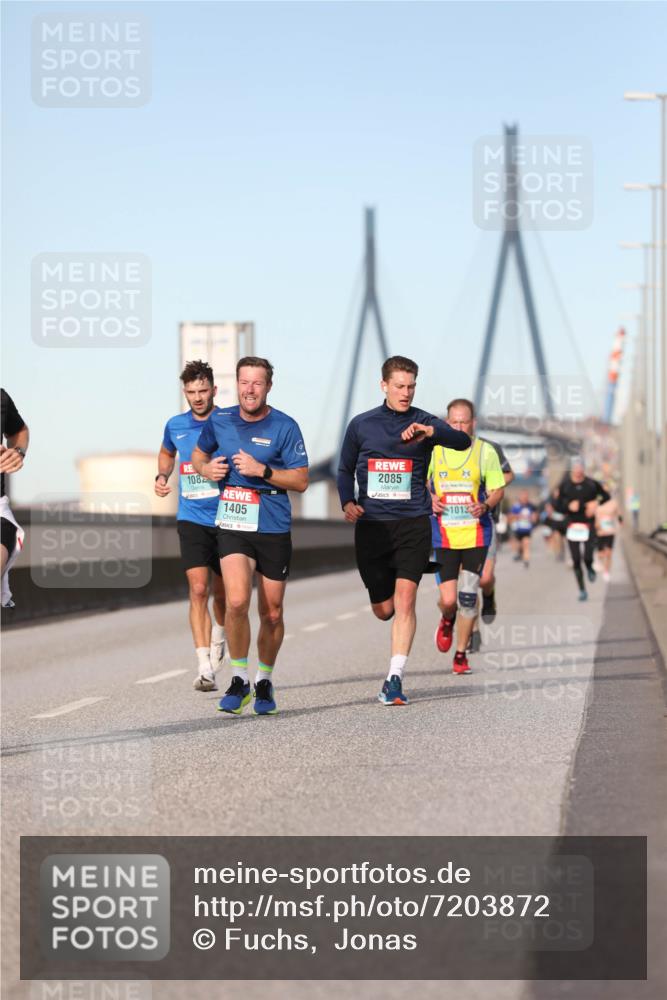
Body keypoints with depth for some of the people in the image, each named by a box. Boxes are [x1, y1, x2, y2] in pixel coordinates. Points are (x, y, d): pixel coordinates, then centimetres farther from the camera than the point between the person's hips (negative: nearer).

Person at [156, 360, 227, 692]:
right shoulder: (175, 426, 5)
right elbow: (166, 453, 27)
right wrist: (162, 476, 8)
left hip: (227, 519, -1)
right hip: (191, 519, 1)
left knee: (221, 592, 12)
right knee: (198, 590, -14)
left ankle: (218, 637, 45)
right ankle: (204, 668, -18)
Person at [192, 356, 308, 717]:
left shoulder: (285, 427, -6)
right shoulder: (219, 421, 4)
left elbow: (300, 481, -5)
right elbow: (198, 455, 22)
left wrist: (262, 470, -18)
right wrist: (206, 469, 0)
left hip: (273, 529, -1)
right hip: (232, 526, 1)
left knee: (272, 614, 7)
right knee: (236, 602, -19)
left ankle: (264, 681, 29)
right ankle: (239, 680, -2)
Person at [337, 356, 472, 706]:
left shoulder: (424, 422, 2)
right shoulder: (361, 424, 9)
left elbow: (462, 441, -15)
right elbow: (346, 469, 17)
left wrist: (430, 432, -34)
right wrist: (347, 502, -2)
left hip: (413, 523, -2)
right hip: (371, 525, 2)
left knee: (405, 598, -17)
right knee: (383, 609, 5)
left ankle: (394, 679, -16)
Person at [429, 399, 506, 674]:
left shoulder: (485, 451, -1)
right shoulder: (433, 450, 3)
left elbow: (498, 490, 3)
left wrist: (485, 506, -18)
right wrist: (429, 499, -6)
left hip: (476, 535, -1)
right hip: (444, 535, 1)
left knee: (467, 597, -3)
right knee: (448, 600, -6)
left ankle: (461, 654, 12)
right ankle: (447, 621, 32)